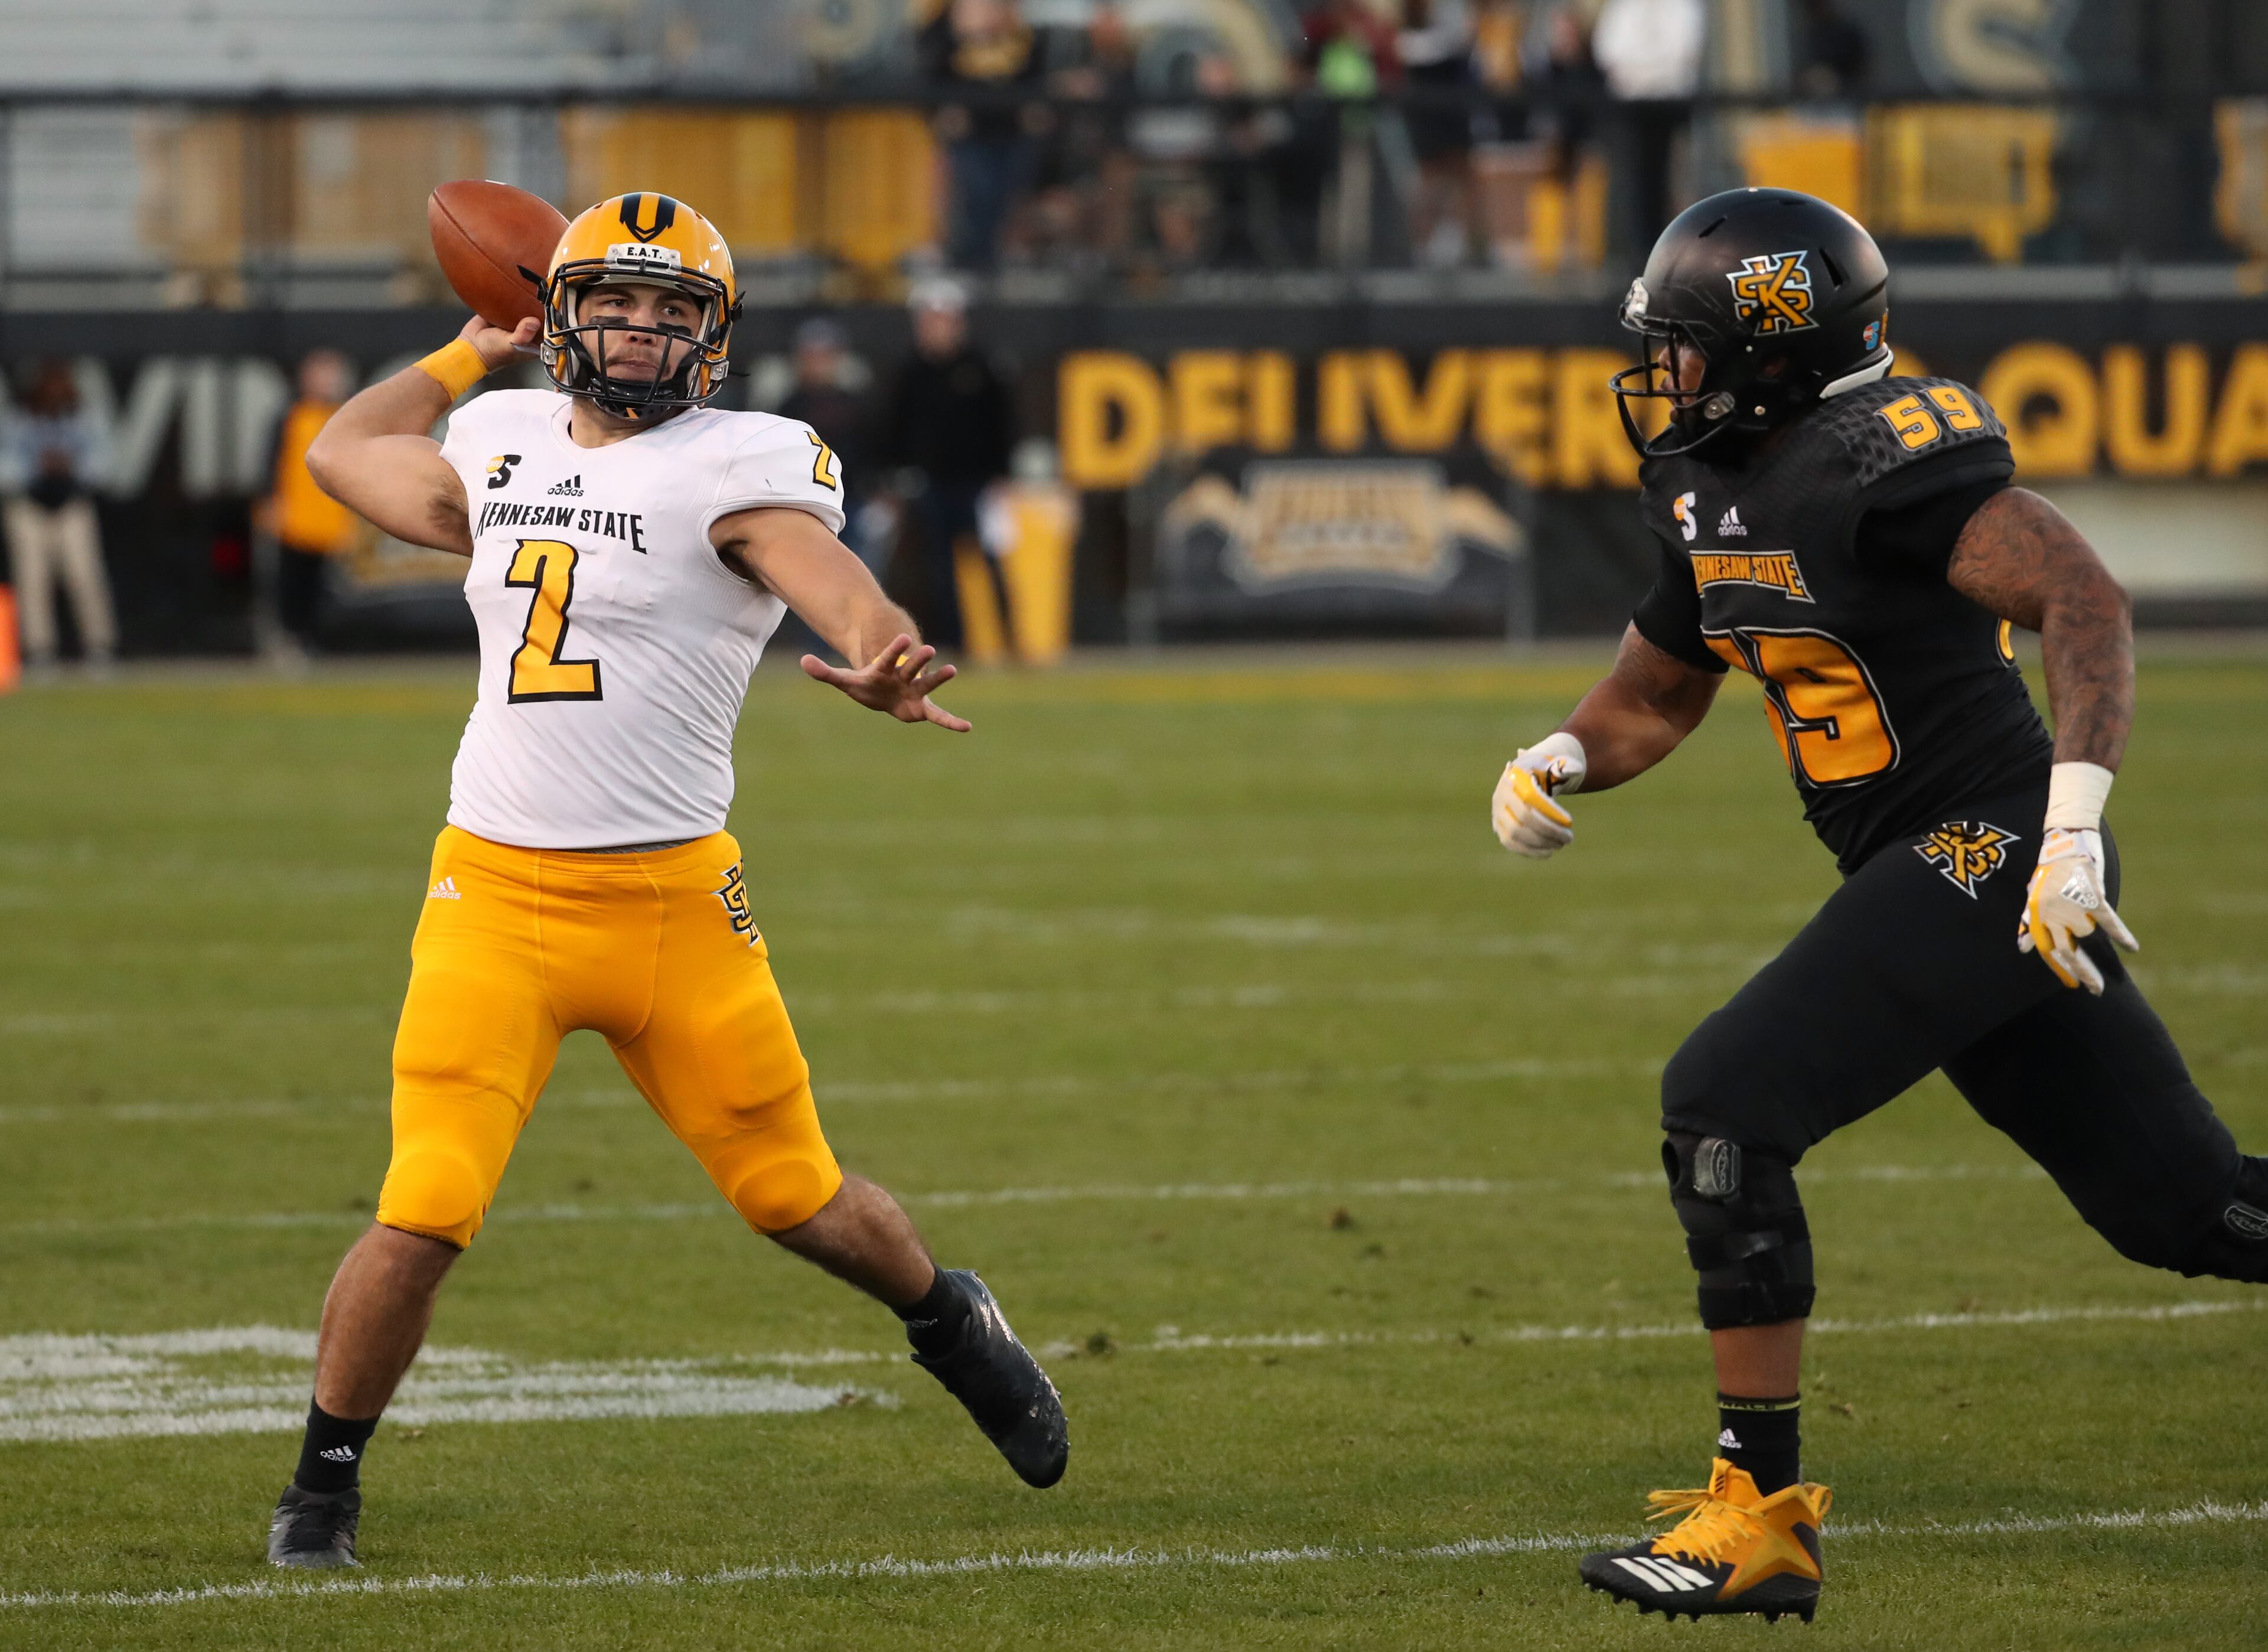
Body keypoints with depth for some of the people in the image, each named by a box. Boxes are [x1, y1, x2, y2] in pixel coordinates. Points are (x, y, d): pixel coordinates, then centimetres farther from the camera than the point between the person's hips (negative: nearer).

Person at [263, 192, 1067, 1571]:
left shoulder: (737, 468, -5)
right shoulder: (504, 449, 10)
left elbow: (838, 584, -25)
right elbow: (342, 453, 31)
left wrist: (888, 666, -46)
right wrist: (474, 355, 32)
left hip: (674, 901, -2)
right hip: (496, 896, 2)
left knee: (801, 1200, 9)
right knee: (423, 1220, -11)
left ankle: (952, 1321, 42)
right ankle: (325, 1481, 8)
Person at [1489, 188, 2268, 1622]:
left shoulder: (1881, 460, -17)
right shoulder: (1715, 496, 13)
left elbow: (2086, 599, -25)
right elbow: (1653, 700, 25)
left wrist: (2071, 824, -33)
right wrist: (1560, 761, 3)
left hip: (1990, 851, -10)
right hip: (1950, 874, 10)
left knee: (1725, 1107, -14)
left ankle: (1765, 1516, -9)